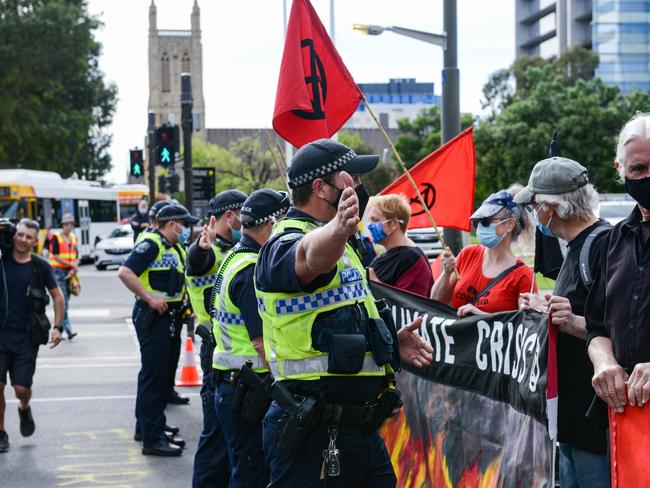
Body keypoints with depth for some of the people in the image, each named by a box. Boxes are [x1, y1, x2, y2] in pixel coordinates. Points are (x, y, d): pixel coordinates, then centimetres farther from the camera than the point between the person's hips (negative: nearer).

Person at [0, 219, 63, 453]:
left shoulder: (40, 266, 0)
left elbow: (57, 296, 9)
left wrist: (57, 327, 1)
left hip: (27, 337, 0)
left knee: (22, 388, -2)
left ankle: (24, 409, 34)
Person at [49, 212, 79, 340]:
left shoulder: (73, 238, 13)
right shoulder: (56, 237, -6)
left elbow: (76, 257, 13)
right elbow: (56, 256, -11)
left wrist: (74, 269, -6)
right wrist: (72, 265, -11)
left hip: (70, 272, 6)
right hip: (58, 271, -6)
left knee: (66, 300, 9)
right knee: (62, 301, -12)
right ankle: (68, 330, -17)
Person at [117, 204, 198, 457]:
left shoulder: (176, 250, 18)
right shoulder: (151, 244, -13)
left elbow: (180, 281, 28)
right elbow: (124, 272, -24)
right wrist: (150, 298, -22)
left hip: (166, 316, 10)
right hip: (151, 316, -10)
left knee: (160, 375, 17)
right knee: (154, 376, -8)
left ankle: (146, 427, 29)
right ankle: (152, 438, -6)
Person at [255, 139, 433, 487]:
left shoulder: (335, 244, 18)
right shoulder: (286, 244, -14)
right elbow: (311, 256, -41)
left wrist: (389, 340, 15)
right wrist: (338, 229, -62)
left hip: (362, 428, 10)